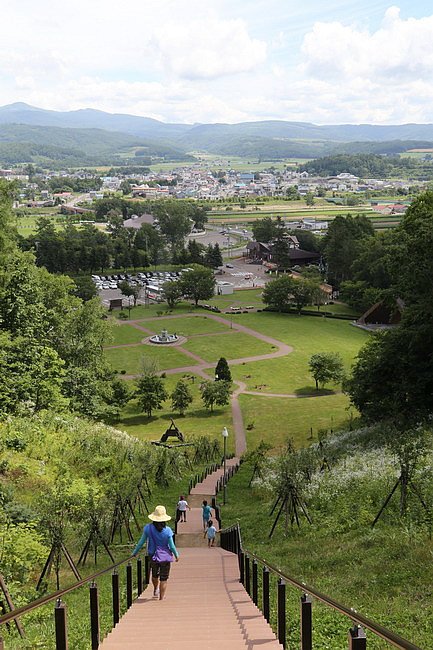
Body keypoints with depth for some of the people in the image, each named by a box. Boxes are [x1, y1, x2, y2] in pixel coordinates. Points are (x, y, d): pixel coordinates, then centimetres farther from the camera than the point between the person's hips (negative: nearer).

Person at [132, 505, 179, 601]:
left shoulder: (148, 528, -12)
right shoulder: (167, 530, -16)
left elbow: (141, 542, -5)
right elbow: (172, 546, -10)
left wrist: (134, 553, 8)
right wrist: (177, 555, 8)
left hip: (153, 556, 2)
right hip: (165, 557, -2)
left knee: (155, 575, 28)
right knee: (163, 578, 9)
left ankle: (155, 590, 45)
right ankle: (161, 597, 13)